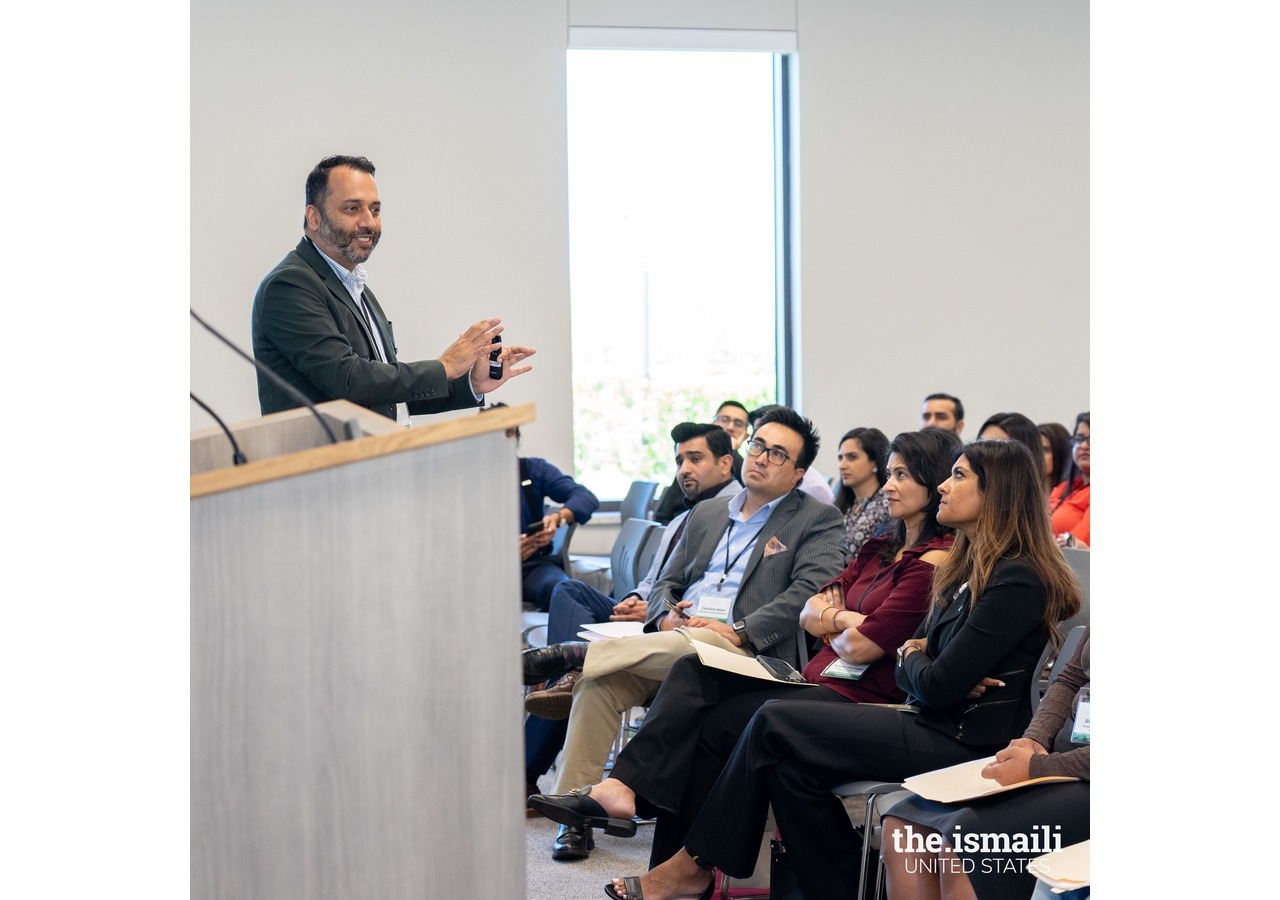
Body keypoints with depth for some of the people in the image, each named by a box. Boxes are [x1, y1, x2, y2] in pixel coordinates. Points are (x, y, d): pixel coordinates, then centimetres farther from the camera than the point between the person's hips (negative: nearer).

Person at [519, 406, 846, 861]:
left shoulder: (818, 520, 9)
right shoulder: (706, 514, 27)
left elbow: (811, 591, -7)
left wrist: (738, 631, -18)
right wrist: (665, 614, -2)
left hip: (743, 651, -4)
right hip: (673, 638, 5)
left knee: (696, 646, -40)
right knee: (598, 682, -24)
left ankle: (571, 653, -36)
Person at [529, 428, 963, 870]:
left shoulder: (936, 561, -11)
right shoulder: (882, 548, 20)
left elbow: (861, 647, -16)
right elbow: (808, 614, 17)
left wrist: (829, 622, 5)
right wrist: (843, 619, -3)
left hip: (861, 698, -9)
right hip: (818, 680, 9)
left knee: (716, 724, -16)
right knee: (693, 673, -12)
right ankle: (621, 787, -25)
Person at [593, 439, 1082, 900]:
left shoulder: (1018, 580, -15)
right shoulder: (966, 569, 16)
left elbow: (937, 685, -19)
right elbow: (906, 668, 14)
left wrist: (913, 659, 3)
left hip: (964, 742, -9)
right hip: (932, 724, 9)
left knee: (775, 725, -9)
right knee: (789, 759, -9)